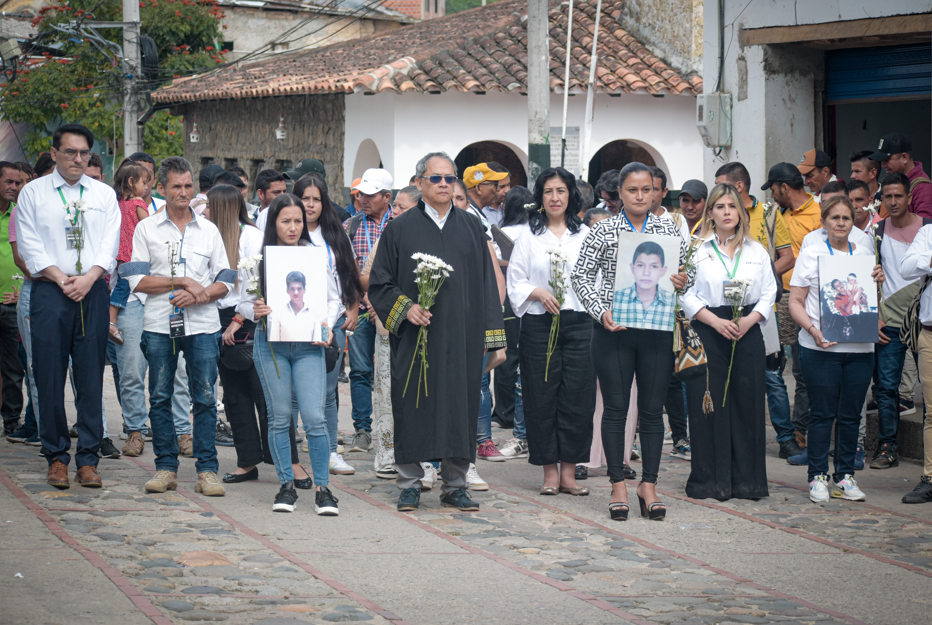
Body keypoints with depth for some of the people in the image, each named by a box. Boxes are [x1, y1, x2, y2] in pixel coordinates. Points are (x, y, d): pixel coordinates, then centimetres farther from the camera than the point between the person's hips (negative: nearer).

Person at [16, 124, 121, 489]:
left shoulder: (104, 195, 12)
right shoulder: (33, 193, 7)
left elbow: (110, 244, 4)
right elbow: (29, 245, 0)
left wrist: (87, 279, -11)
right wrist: (63, 280, -10)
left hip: (92, 292, 1)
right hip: (49, 292, -1)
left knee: (91, 379, 0)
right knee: (50, 378, -2)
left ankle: (87, 459, 5)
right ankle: (56, 457, 7)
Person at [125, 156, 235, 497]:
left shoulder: (209, 230, 12)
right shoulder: (146, 229, 7)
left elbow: (225, 281, 8)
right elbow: (137, 280, -1)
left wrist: (198, 294, -11)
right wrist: (182, 282, -10)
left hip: (202, 325, 0)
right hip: (159, 325, 0)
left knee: (205, 398, -2)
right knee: (160, 397, 3)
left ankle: (207, 469, 2)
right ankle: (166, 466, 11)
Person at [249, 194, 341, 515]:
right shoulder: (259, 257, 2)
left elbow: (332, 298, 12)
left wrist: (327, 327, -4)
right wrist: (255, 311, -16)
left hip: (308, 345, 0)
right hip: (271, 343, 0)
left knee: (314, 417, -8)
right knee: (280, 416, 5)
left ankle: (322, 489, -1)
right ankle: (286, 486, 15)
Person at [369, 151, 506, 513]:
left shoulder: (471, 228, 10)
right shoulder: (400, 229, 4)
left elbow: (486, 283, 11)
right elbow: (379, 283, 4)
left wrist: (489, 333, 5)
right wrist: (405, 307, -12)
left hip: (461, 337, 2)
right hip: (415, 335, -2)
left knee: (459, 406, 3)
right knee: (412, 406, 0)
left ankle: (455, 485, 11)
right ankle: (409, 484, 10)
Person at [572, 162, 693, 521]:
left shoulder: (668, 230, 8)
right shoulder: (603, 231, 2)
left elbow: (687, 274, 13)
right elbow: (581, 276, 1)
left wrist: (683, 281, -11)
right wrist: (601, 312, -13)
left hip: (657, 330, 2)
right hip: (613, 330, -2)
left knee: (652, 408, 4)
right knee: (615, 407, 2)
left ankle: (649, 485, 12)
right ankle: (618, 485, 9)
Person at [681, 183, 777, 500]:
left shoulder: (757, 251, 12)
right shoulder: (697, 250, 3)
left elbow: (769, 292, 9)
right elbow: (687, 295, -3)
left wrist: (750, 319, -9)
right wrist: (716, 322, -14)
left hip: (747, 333, 3)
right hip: (708, 332, -2)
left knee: (747, 402, 1)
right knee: (709, 404, -4)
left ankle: (746, 479, 8)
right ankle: (711, 480, 3)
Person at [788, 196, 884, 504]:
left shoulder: (864, 253, 13)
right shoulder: (812, 254, 2)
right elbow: (795, 301, -1)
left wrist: (877, 282, -2)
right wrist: (813, 329, -17)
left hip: (860, 348, 3)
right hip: (821, 348, -3)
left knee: (851, 414, 5)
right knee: (822, 413, -2)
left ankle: (845, 477, 13)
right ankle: (818, 477, 6)